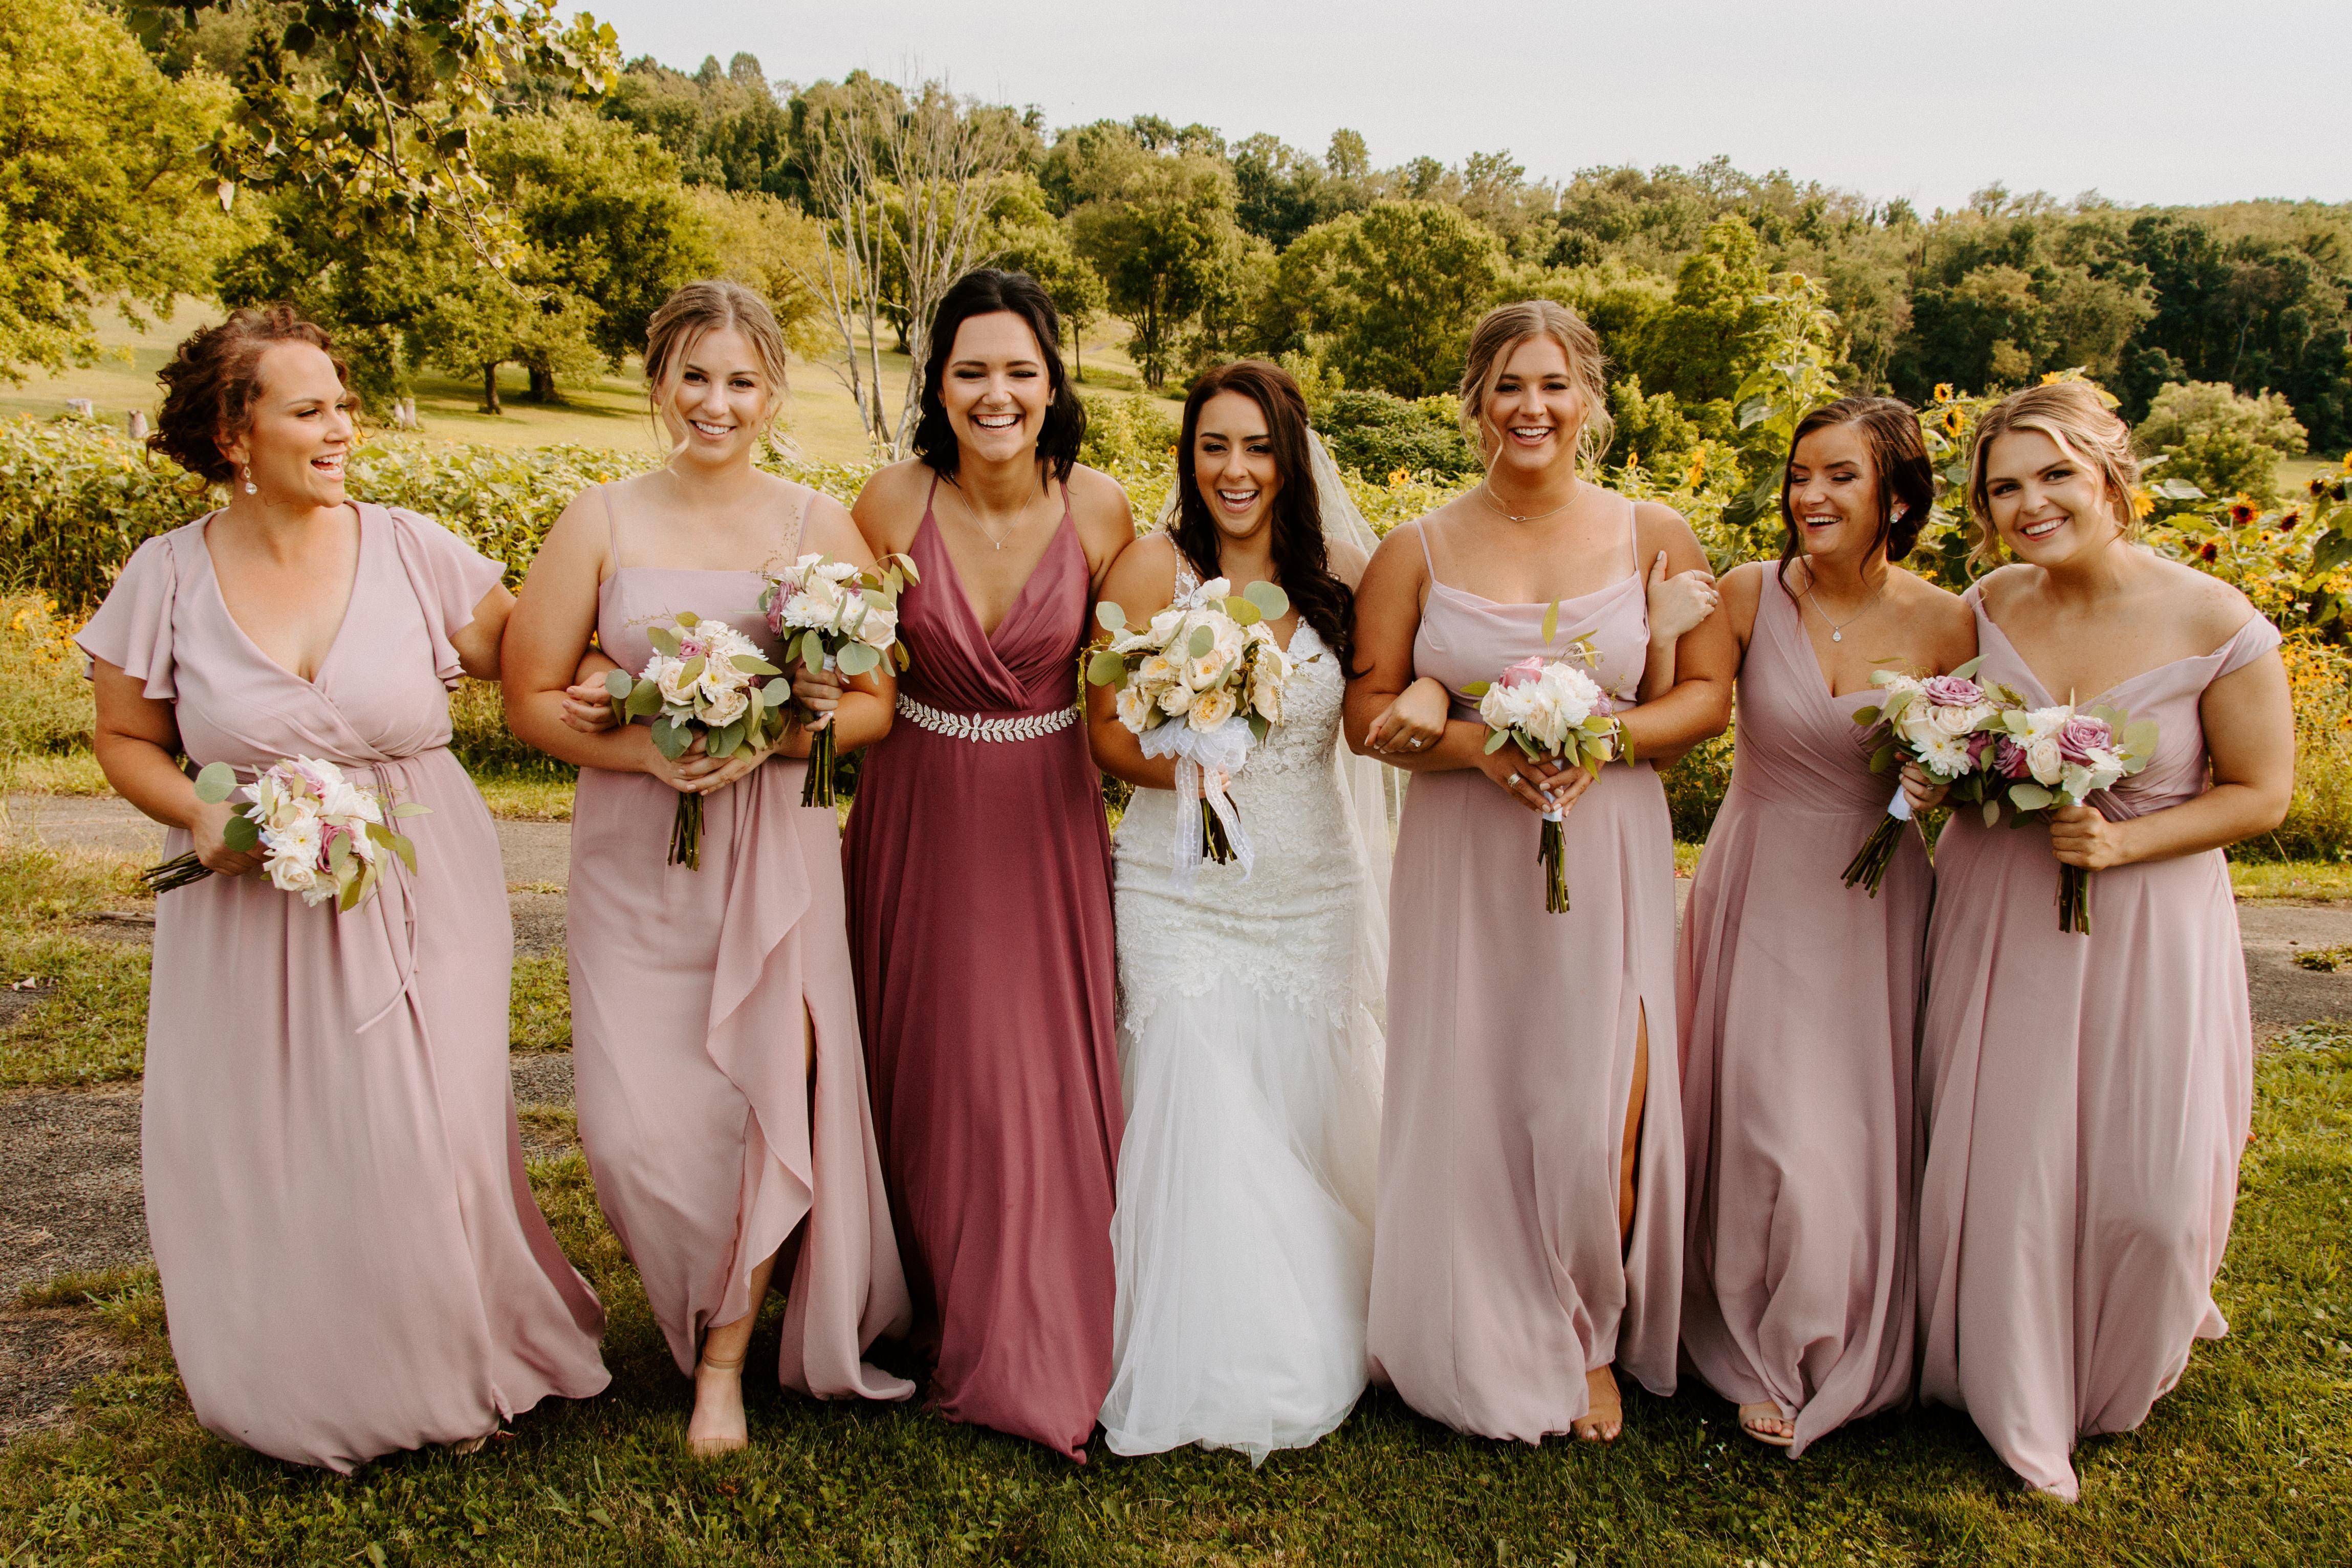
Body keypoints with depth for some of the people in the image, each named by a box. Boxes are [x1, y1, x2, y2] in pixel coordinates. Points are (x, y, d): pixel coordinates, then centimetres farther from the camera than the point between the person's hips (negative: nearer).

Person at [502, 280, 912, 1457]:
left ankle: (727, 1358, 21)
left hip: (778, 850, 0)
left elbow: (876, 704, 3)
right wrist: (645, 749, -15)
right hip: (634, 853, 1)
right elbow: (533, 701, 3)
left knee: (767, 1096, -1)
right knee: (637, 1124, -1)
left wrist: (771, 738, -15)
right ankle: (697, 1300, 31)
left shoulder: (820, 525, 3)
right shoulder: (600, 523, 4)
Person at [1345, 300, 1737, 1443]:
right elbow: (1368, 710, 3)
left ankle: (1594, 1346, 24)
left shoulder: (1654, 539, 3)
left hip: (1606, 850, 0)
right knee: (1466, 1108, 5)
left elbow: (1708, 694, 4)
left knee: (1598, 1118, -2)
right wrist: (1477, 744, -14)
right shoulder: (1418, 551, 2)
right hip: (1463, 859, 1)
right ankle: (1476, 1353, 27)